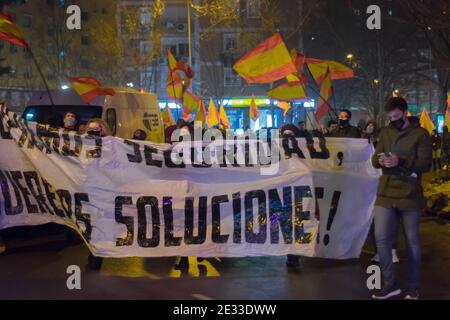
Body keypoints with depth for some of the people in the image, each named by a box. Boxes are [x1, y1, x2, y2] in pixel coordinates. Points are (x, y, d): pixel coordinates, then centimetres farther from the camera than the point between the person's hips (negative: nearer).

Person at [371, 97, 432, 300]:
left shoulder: (420, 134, -1)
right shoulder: (385, 133, 13)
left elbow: (426, 164, -9)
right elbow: (374, 160, 12)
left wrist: (401, 161, -24)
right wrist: (380, 161, -12)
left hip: (410, 195, -3)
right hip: (386, 194, 3)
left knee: (412, 241, 7)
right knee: (381, 238, -5)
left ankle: (413, 287, 20)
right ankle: (390, 284, 8)